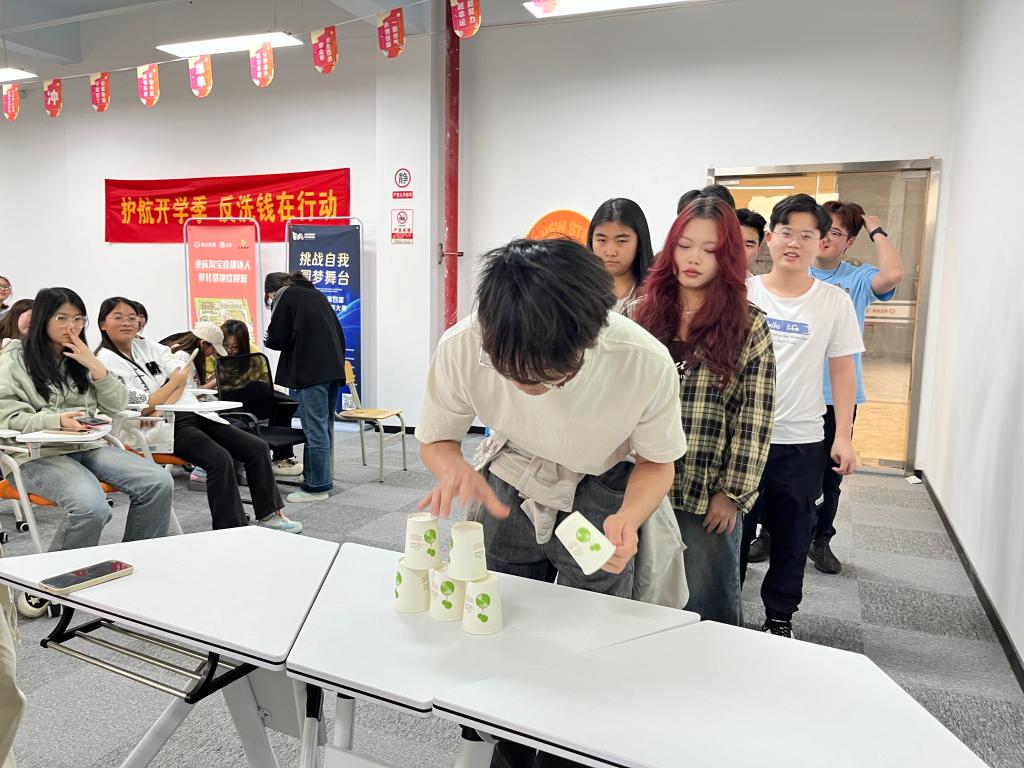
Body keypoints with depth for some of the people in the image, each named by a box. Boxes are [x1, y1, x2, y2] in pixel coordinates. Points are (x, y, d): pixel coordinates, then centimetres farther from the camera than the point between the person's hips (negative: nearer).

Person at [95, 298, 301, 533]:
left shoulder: (146, 346, 12)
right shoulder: (106, 361, -6)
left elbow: (185, 373, -1)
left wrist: (163, 407, -15)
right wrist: (175, 382, -12)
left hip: (191, 413, 7)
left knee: (257, 448, -4)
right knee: (219, 460, -29)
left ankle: (269, 514, 5)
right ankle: (231, 531, -20)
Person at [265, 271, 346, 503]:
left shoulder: (285, 297, 0)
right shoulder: (315, 294, 22)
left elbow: (277, 338, -4)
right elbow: (338, 330, 20)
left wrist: (269, 340, 18)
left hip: (311, 371, -8)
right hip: (333, 368, 8)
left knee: (315, 428, -5)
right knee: (325, 425, 14)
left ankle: (317, 485, 0)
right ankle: (324, 478, 23)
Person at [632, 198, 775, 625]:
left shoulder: (749, 327, -2)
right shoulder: (641, 314, 4)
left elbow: (754, 420, -4)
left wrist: (733, 492, -8)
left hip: (708, 496, -2)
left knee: (709, 610, 12)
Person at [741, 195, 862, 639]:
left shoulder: (835, 302, 0)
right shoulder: (743, 293, -1)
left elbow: (842, 369, 3)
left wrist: (843, 436, -2)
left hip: (801, 442, 1)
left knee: (791, 536, 12)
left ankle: (780, 618, 30)